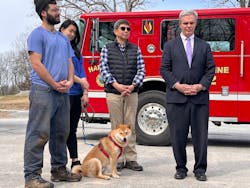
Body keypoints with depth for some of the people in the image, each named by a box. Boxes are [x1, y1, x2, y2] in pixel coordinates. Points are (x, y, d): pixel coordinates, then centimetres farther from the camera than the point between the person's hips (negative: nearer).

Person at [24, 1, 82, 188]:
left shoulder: (63, 38, 20)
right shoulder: (38, 34, -3)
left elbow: (69, 62, 18)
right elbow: (37, 64, -12)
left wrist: (70, 81, -1)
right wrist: (55, 85, -11)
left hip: (62, 93, 8)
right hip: (43, 91, -8)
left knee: (61, 133, 12)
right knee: (39, 134, -9)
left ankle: (59, 170, 23)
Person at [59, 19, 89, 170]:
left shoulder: (75, 50, 19)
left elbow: (81, 71, 12)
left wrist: (85, 93, 3)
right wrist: (80, 80, -14)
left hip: (77, 94, 7)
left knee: (72, 129, 10)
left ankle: (75, 162, 15)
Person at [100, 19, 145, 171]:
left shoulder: (135, 49, 11)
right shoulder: (107, 49, 6)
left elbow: (141, 70, 3)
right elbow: (104, 69, -3)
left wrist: (133, 86, -12)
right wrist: (116, 85, -15)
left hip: (131, 92, 2)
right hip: (113, 92, -1)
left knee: (130, 126, 3)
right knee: (117, 126, 2)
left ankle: (131, 158, 10)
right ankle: (118, 159, 9)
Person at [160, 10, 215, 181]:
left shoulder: (204, 46, 12)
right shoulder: (170, 46, 9)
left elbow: (210, 69, 7)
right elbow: (164, 69, 3)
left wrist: (200, 86, -8)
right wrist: (178, 85, -10)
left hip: (200, 97, 1)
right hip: (176, 97, -1)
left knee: (200, 135, 3)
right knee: (178, 135, 4)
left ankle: (200, 169, 14)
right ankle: (181, 168, 16)